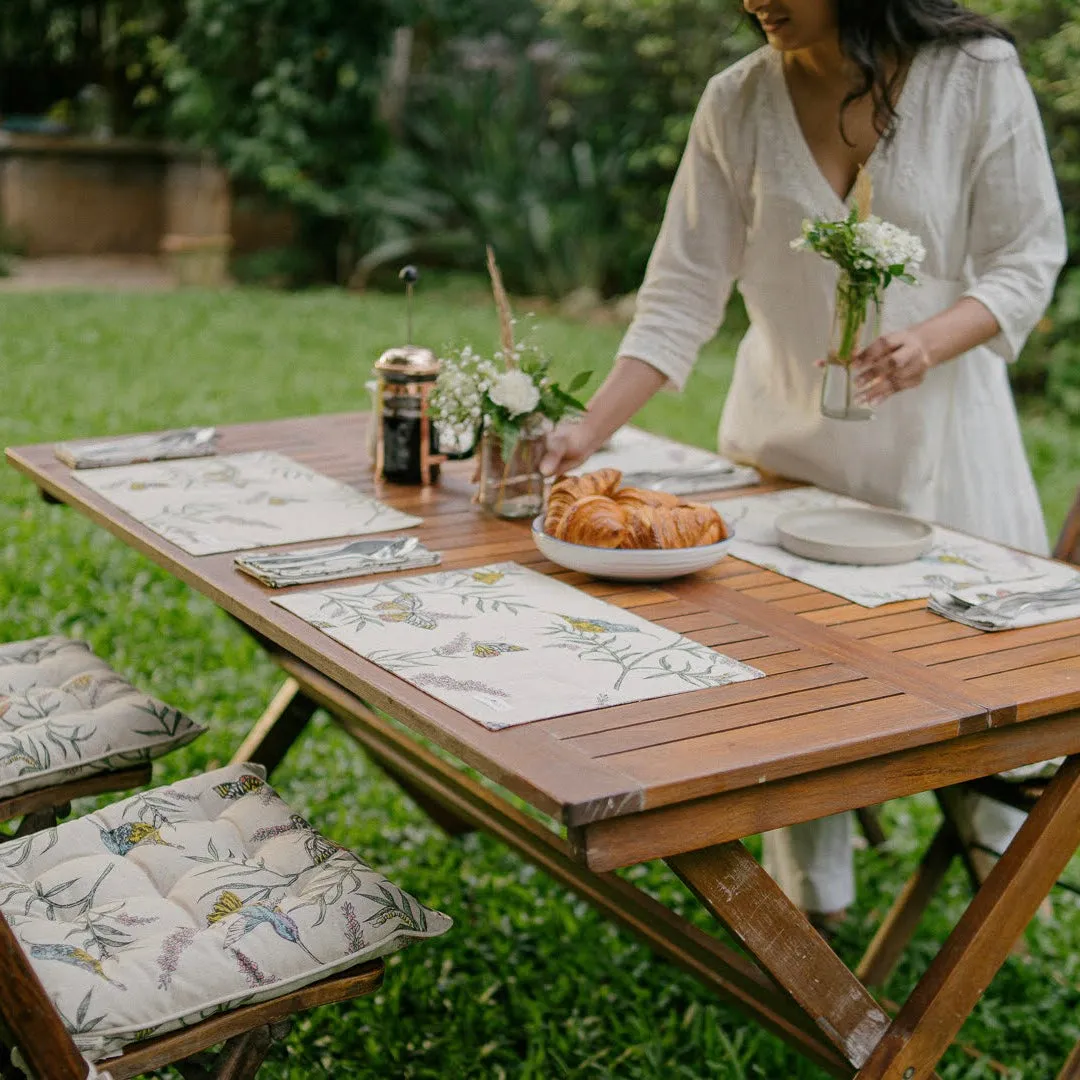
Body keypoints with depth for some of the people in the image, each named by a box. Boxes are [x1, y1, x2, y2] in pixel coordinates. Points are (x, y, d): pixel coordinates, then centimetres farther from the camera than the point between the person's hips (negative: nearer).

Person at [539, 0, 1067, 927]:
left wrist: (931, 341, -27)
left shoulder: (977, 77, -11)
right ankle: (809, 902, 24)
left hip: (937, 430, -1)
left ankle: (1001, 846, 37)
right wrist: (591, 431, -16)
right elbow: (682, 294, -6)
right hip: (787, 444, 2)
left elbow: (1025, 260, -7)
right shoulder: (737, 104, -6)